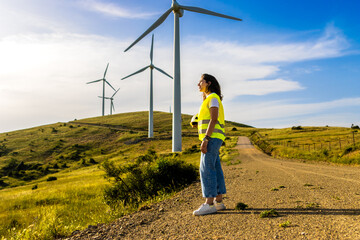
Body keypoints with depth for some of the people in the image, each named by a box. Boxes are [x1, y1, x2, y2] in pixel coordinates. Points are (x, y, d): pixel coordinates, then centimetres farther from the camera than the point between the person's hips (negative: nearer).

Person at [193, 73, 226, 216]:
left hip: (212, 137, -10)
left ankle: (209, 204, -10)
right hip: (212, 138, 10)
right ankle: (218, 202, 12)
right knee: (215, 169, 8)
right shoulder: (208, 100, 23)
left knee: (206, 169, -12)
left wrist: (205, 140, -22)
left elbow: (213, 120, -17)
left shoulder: (213, 98, -7)